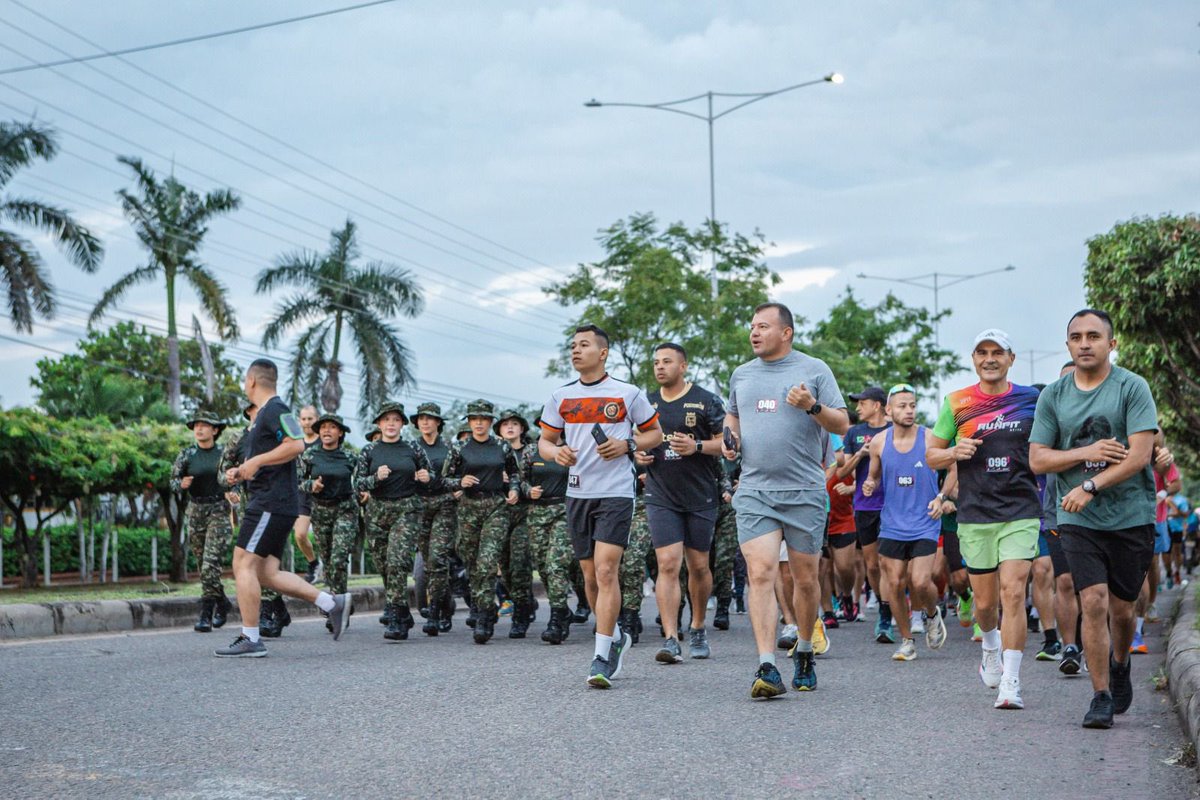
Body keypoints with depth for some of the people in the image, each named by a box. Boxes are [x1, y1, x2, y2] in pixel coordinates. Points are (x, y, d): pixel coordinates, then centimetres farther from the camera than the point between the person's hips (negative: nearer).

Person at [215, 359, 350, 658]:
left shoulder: (275, 409, -10)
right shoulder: (264, 413, 23)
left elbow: (296, 444, -24)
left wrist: (256, 461, -20)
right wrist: (240, 472, 13)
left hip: (271, 503, -10)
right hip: (271, 502, 10)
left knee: (243, 565, -9)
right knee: (266, 573, 8)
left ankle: (250, 640, -7)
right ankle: (332, 603, 8)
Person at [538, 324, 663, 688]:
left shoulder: (628, 393, 0)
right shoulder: (560, 397, 10)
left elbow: (655, 433, 9)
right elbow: (544, 440, 16)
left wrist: (627, 445, -10)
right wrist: (556, 452, -7)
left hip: (616, 493, -5)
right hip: (578, 493, 5)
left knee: (606, 572, -14)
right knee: (590, 576, 11)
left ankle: (602, 658, -12)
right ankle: (616, 638, 33)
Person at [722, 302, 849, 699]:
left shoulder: (814, 370, 2)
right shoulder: (741, 375, 14)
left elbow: (842, 424, 1)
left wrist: (813, 406, -17)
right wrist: (729, 436, 10)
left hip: (805, 492, -2)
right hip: (754, 491, 2)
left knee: (805, 579, 7)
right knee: (761, 574, -13)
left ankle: (804, 652, 30)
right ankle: (767, 668, -16)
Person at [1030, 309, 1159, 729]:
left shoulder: (1132, 387, -5)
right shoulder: (1053, 395, 5)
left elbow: (1139, 456, -12)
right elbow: (1037, 459, 3)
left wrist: (1091, 485, -19)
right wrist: (1086, 452, -11)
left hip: (1131, 517, -1)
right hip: (1079, 520, 1)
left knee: (1121, 607, 8)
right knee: (1094, 603, -10)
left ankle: (1120, 666, 39)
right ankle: (1101, 696, 0)